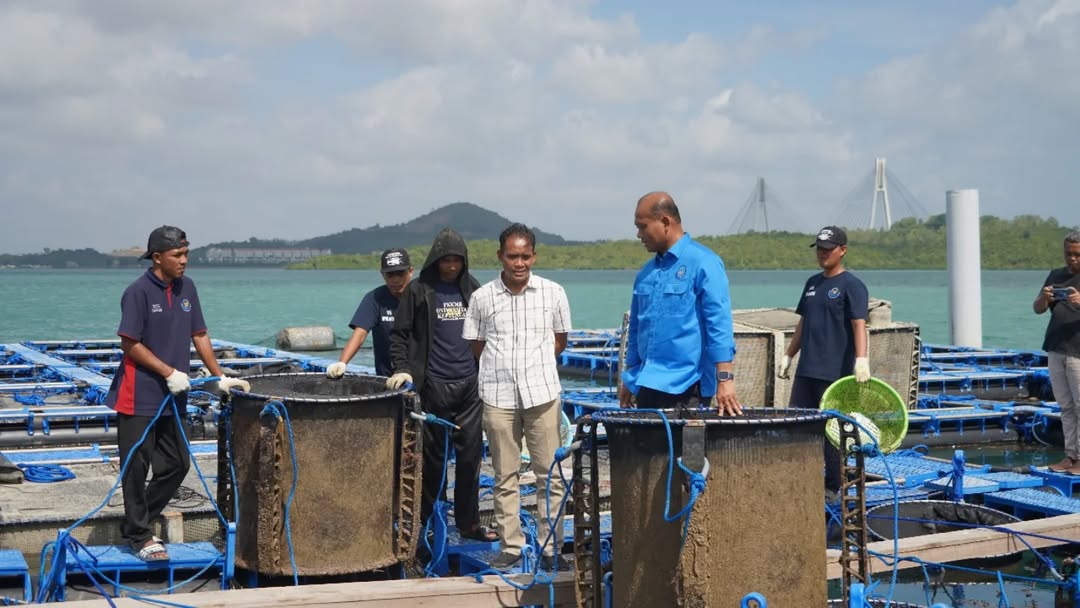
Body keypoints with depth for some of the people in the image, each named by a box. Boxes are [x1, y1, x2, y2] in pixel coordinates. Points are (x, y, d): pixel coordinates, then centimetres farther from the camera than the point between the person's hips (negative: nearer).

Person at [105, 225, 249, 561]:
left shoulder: (187, 288, 6)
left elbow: (199, 336, 12)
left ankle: (135, 523, 26)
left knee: (176, 464, 12)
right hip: (139, 397, -7)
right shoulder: (139, 292, -14)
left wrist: (220, 377, 9)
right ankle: (140, 536, 11)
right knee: (136, 467, 0)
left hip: (172, 397, 7)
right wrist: (169, 372, -16)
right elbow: (130, 344, -14)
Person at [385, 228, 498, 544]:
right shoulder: (418, 291, -2)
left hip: (470, 385, 4)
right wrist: (402, 368, -15)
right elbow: (400, 334, -1)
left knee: (471, 455, 5)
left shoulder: (472, 289, 10)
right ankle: (422, 521, 11)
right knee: (432, 458, 1)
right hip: (433, 387, -4)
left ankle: (469, 522, 14)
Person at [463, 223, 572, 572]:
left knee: (549, 475, 1)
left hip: (542, 393, 0)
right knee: (505, 476, 7)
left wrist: (532, 363, 5)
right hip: (498, 396, 0)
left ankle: (551, 547, 9)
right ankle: (510, 546, 15)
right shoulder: (482, 298, 2)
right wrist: (504, 366, 4)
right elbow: (476, 346, 11)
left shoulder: (553, 293, 2)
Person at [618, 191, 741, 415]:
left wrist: (724, 380, -20)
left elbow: (719, 324, -14)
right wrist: (629, 379, 17)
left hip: (685, 387, -7)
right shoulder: (647, 272, 14)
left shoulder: (703, 263, -8)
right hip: (648, 384, 7)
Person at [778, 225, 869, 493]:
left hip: (836, 372, -7)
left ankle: (833, 484, 9)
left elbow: (859, 325, -16)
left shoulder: (851, 285, -6)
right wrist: (788, 355, 20)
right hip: (806, 370, 7)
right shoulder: (812, 283, 16)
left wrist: (861, 359, -28)